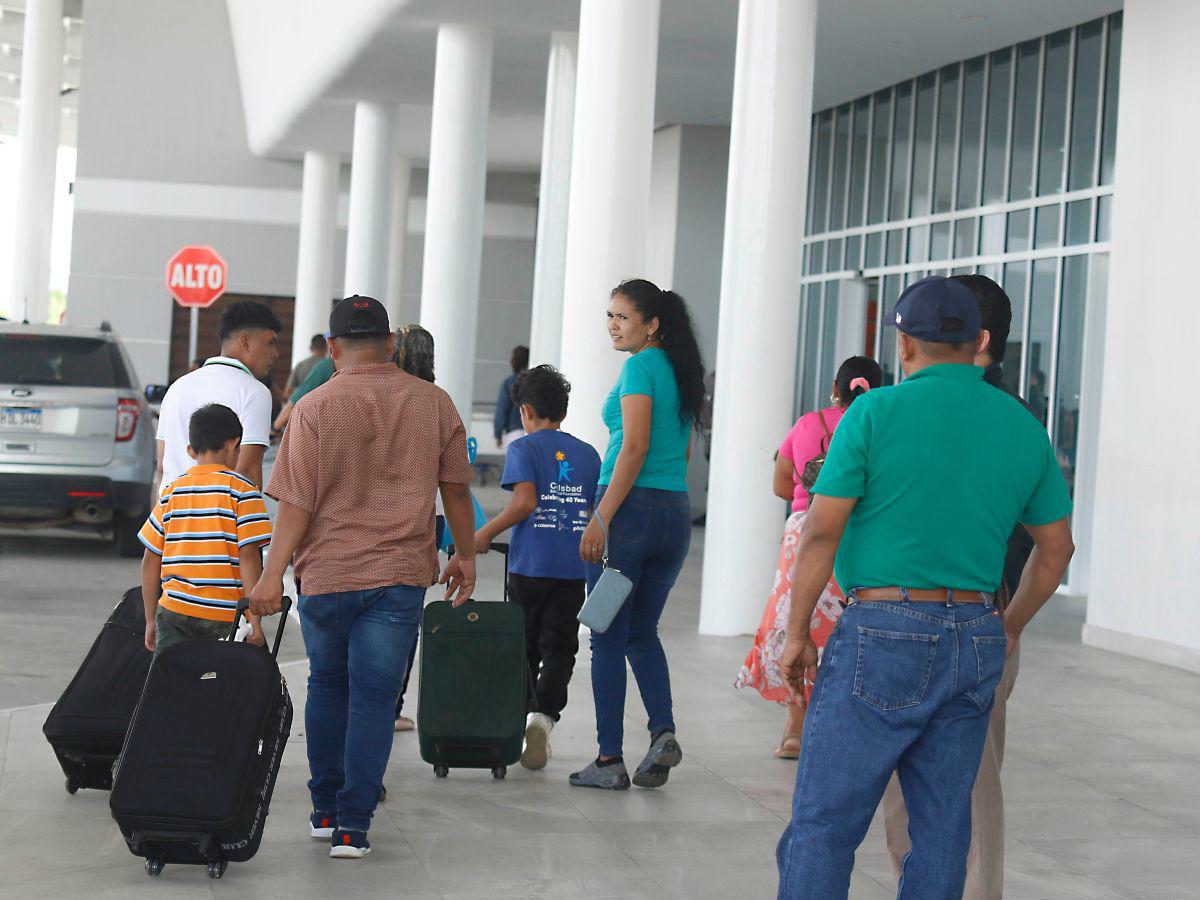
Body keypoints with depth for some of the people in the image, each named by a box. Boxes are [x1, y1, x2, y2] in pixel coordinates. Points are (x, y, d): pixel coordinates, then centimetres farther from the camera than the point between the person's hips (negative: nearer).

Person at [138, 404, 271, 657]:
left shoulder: (171, 492, 10)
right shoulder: (242, 490, -2)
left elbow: (151, 560, 10)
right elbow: (249, 555, -10)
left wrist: (151, 619, 18)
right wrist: (255, 620, -8)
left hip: (173, 612, 4)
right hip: (224, 617, -4)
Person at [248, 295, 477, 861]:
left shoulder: (315, 408, -6)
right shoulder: (434, 404, 1)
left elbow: (297, 501, -11)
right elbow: (455, 488, 8)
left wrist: (273, 573, -10)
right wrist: (466, 556, 19)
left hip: (326, 572, 0)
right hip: (400, 574, 0)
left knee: (327, 685, 17)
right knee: (374, 695, 2)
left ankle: (324, 811, 23)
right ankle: (353, 825, -1)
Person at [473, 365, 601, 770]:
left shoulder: (523, 448, -2)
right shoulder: (588, 454, 10)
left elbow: (525, 501, -16)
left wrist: (485, 534, -7)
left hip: (530, 566, -2)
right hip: (574, 569, 2)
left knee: (524, 646, 11)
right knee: (559, 646, 2)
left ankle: (521, 719, 16)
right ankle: (544, 714, -18)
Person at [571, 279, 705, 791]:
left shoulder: (640, 367, -10)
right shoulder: (681, 371, 15)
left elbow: (635, 448, -17)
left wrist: (600, 519, -17)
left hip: (631, 507, -8)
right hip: (676, 513, 8)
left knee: (609, 637, 1)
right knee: (642, 633, 17)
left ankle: (609, 761, 4)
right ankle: (663, 731, -1)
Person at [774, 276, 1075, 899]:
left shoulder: (877, 413, -7)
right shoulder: (1023, 427, 7)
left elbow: (821, 532, -9)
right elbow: (1056, 548, 15)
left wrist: (796, 632, 1)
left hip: (882, 635, -5)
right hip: (975, 647, 5)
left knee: (823, 824, -2)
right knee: (942, 824, 11)